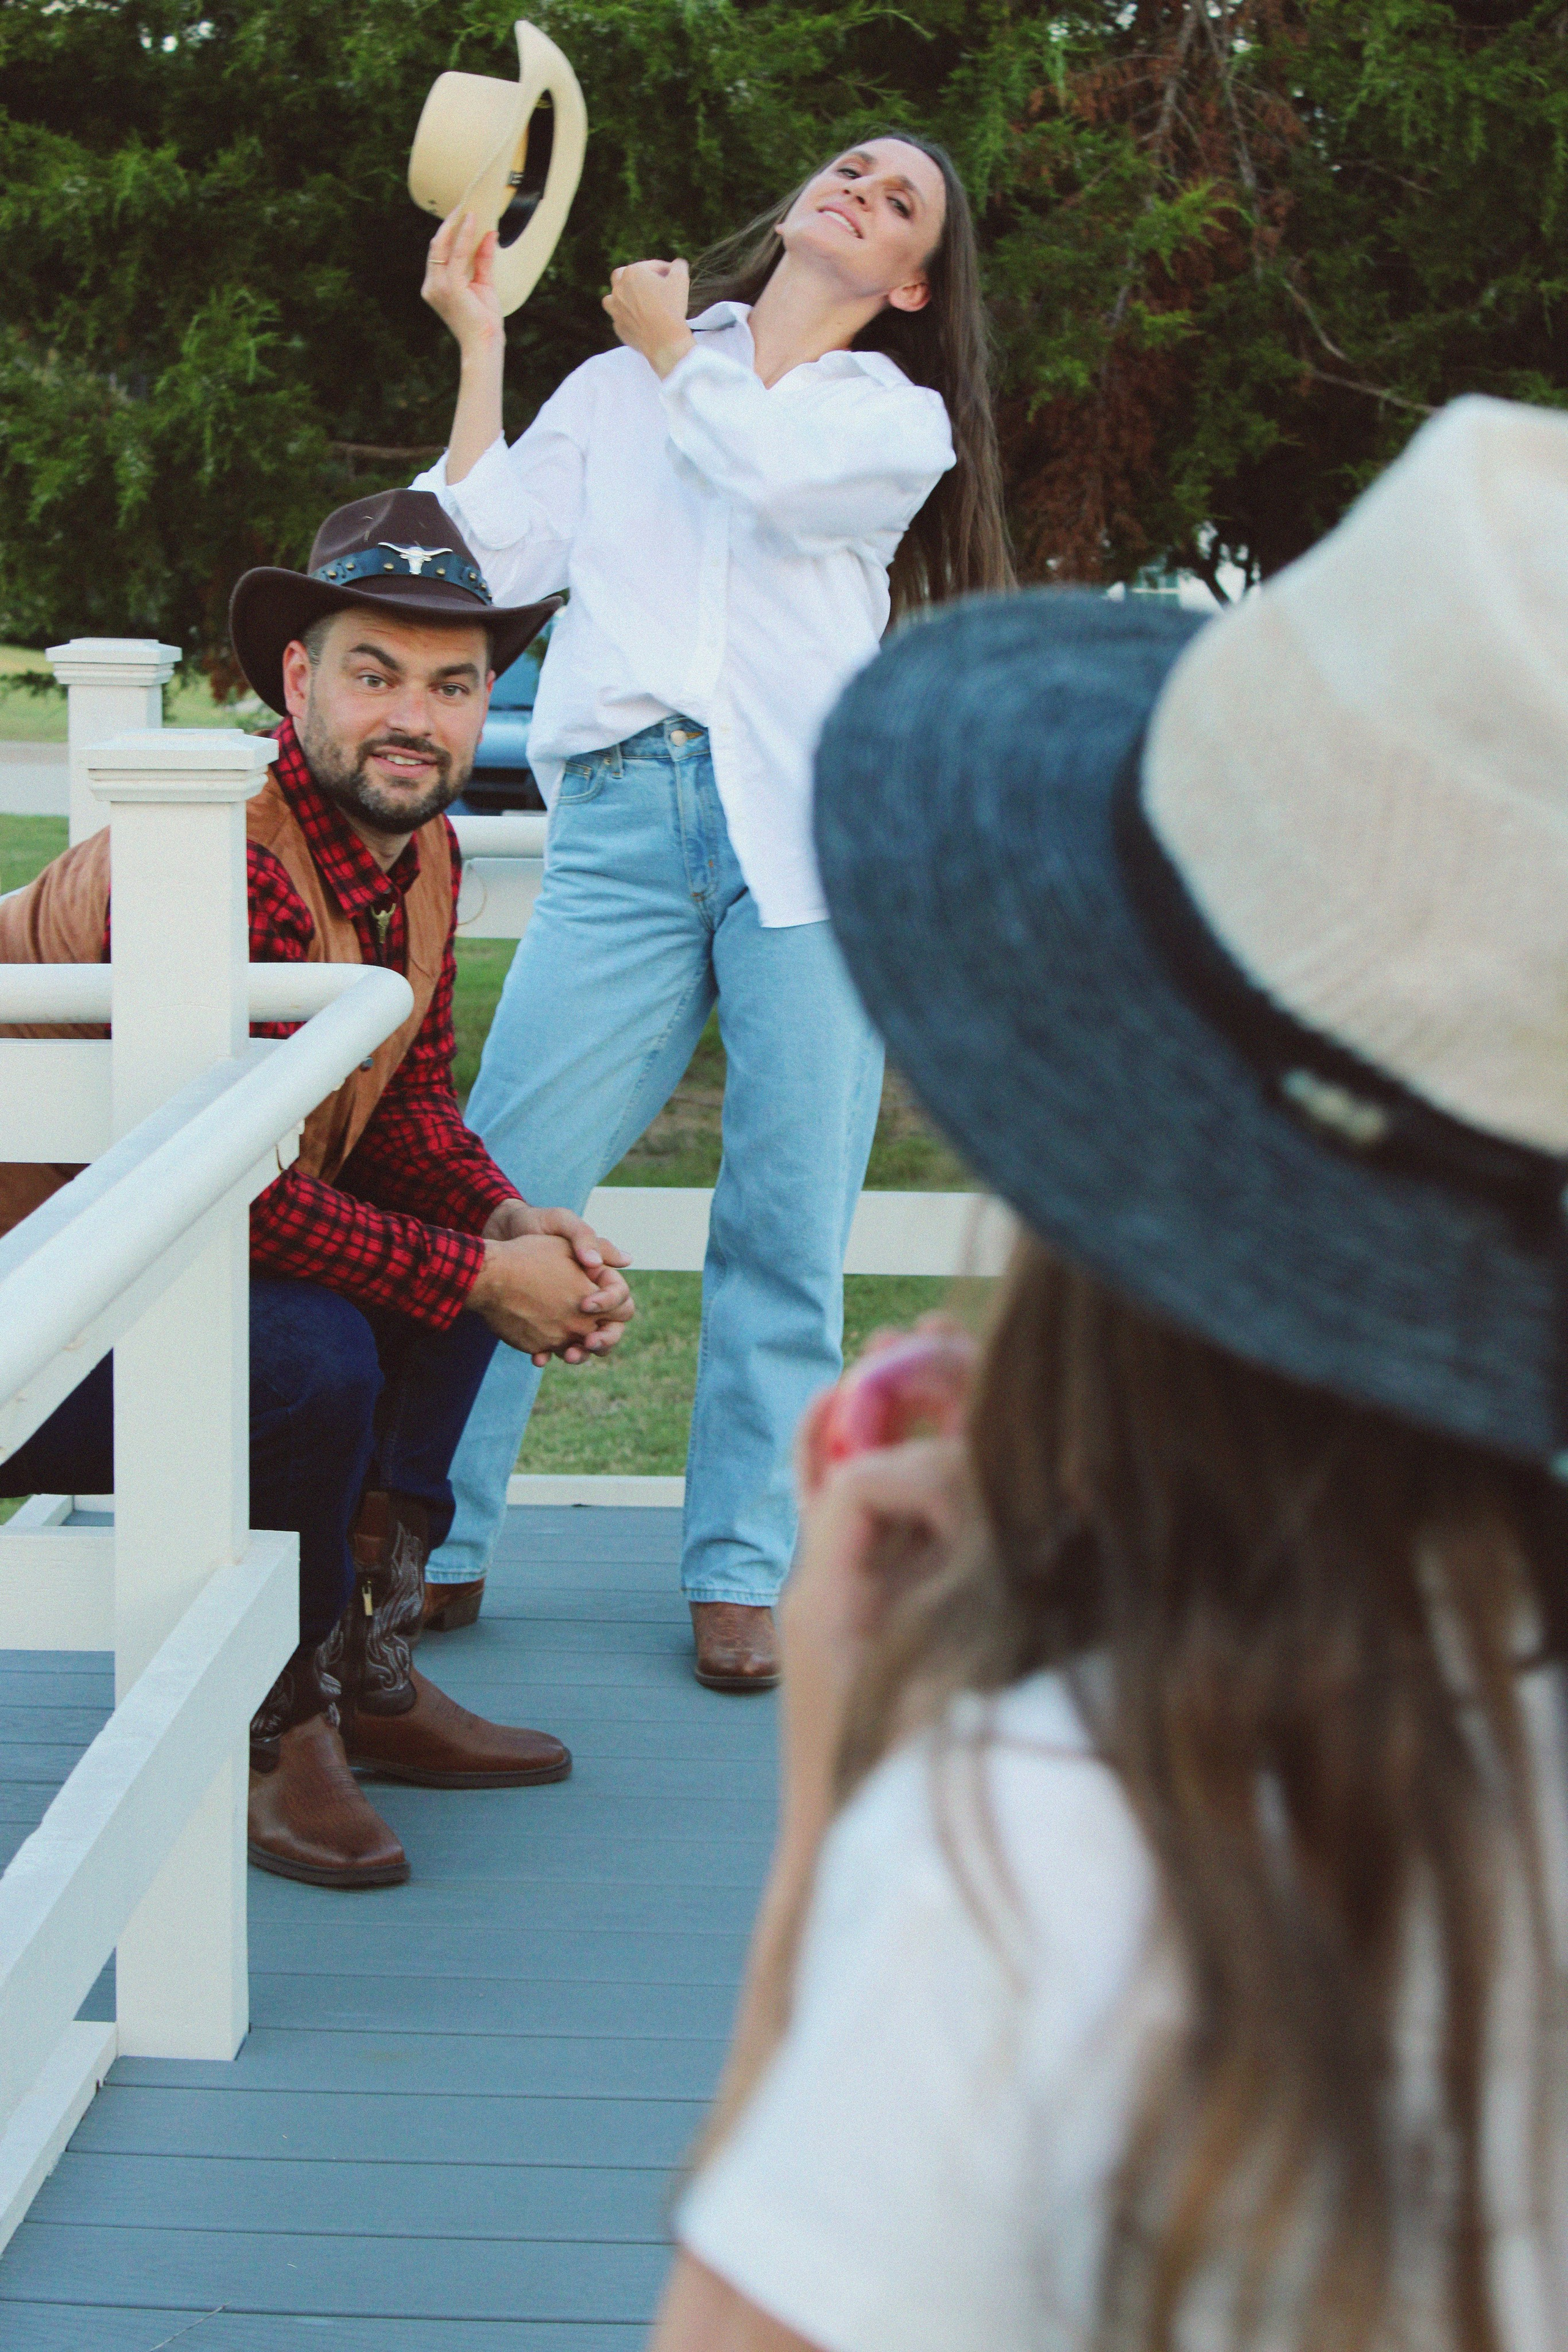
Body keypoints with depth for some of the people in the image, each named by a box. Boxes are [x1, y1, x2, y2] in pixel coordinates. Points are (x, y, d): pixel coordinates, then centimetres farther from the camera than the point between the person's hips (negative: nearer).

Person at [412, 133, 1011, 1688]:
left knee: (787, 1229, -4)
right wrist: (480, 340, 8)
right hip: (626, 820, 1)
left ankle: (738, 1574, 6)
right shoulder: (618, 387, 22)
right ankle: (429, 1546, 3)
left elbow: (774, 472, -6)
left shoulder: (902, 420, 17)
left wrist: (668, 345, 9)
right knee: (495, 1191, -8)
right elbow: (502, 554, 9)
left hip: (809, 831, -1)